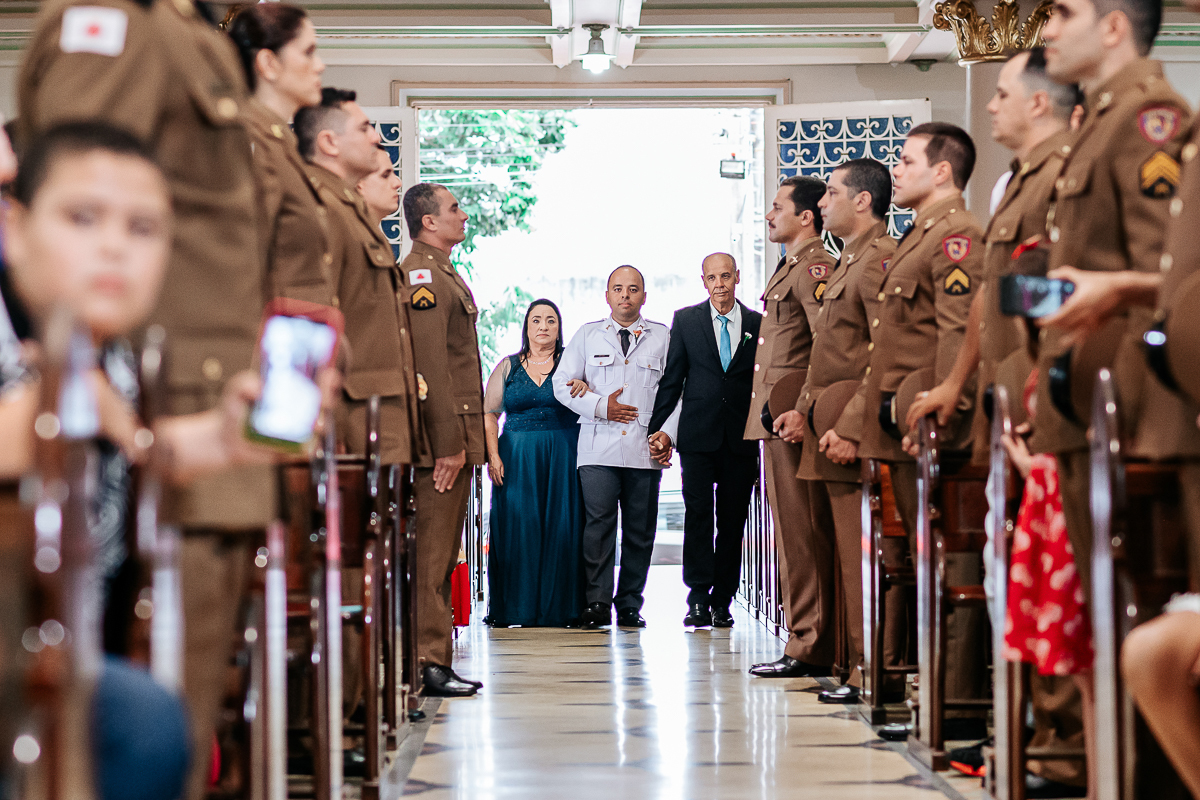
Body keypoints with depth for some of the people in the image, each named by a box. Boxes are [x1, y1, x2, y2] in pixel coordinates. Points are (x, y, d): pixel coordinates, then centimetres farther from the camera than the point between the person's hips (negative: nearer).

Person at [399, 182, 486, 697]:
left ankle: (435, 660, 17)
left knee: (442, 553, 12)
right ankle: (429, 663, -5)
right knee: (433, 553, -7)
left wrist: (463, 438, 17)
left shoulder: (443, 274, 20)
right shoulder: (422, 275, -13)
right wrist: (449, 443, -22)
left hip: (454, 436, 10)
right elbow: (431, 366, -19)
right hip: (441, 438, -10)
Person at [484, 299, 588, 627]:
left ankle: (556, 607, 1)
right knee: (517, 525, -3)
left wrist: (585, 388, -20)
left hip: (563, 458, 0)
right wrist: (493, 457, -5)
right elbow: (489, 415, 7)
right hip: (517, 457, 1)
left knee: (560, 527, -4)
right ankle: (513, 608, 3)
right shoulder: (508, 367, 10)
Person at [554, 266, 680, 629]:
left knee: (640, 530, 2)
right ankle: (597, 603, -7)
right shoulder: (587, 335, 13)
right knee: (598, 524, -10)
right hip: (598, 448, -1)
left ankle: (630, 606, 9)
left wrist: (668, 434, -3)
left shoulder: (663, 337, 12)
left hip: (646, 449, 1)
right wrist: (599, 406, -6)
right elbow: (563, 383, 8)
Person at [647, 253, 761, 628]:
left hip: (741, 438, 1)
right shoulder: (685, 320, 7)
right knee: (698, 514, -7)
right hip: (698, 435, -1)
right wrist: (658, 426, 3)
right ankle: (698, 600, -7)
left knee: (733, 520, 2)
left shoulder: (759, 325, 7)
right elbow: (671, 378, 8)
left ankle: (722, 602, 8)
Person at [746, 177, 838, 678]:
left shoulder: (814, 268, -11)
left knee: (802, 536, -8)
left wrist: (804, 411, -26)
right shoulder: (789, 268, 22)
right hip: (777, 423, 11)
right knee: (794, 536, 11)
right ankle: (806, 643, 15)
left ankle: (810, 650, -5)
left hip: (794, 423, -11)